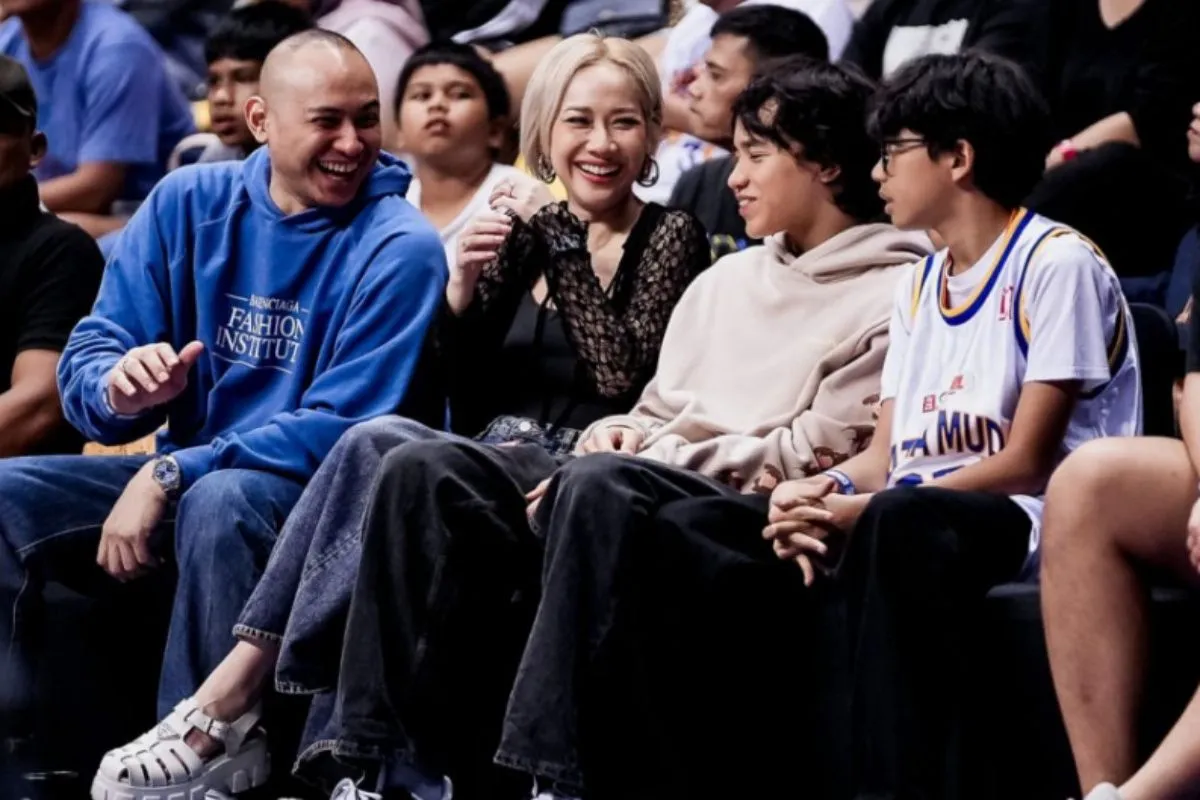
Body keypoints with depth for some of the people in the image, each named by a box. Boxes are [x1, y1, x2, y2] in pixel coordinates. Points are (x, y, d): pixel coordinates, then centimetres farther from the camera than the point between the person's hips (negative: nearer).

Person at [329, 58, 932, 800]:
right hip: (652, 482, 8)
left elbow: (811, 457, -8)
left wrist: (666, 456, -10)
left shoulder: (892, 296, 0)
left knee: (602, 488, -39)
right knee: (429, 472, -12)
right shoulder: (726, 279, 27)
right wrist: (618, 437, 2)